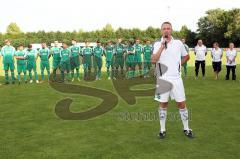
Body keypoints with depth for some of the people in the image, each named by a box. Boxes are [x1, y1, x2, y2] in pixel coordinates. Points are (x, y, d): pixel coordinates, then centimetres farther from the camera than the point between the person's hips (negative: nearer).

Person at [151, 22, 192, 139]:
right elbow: (153, 60, -16)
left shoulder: (178, 43, 3)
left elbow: (186, 56, 18)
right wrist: (162, 46, -17)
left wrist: (179, 64, 6)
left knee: (181, 104, 5)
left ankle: (186, 129, 20)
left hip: (176, 78, 1)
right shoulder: (157, 44, -1)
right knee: (163, 104, 7)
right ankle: (162, 129, 19)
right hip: (162, 79, -1)